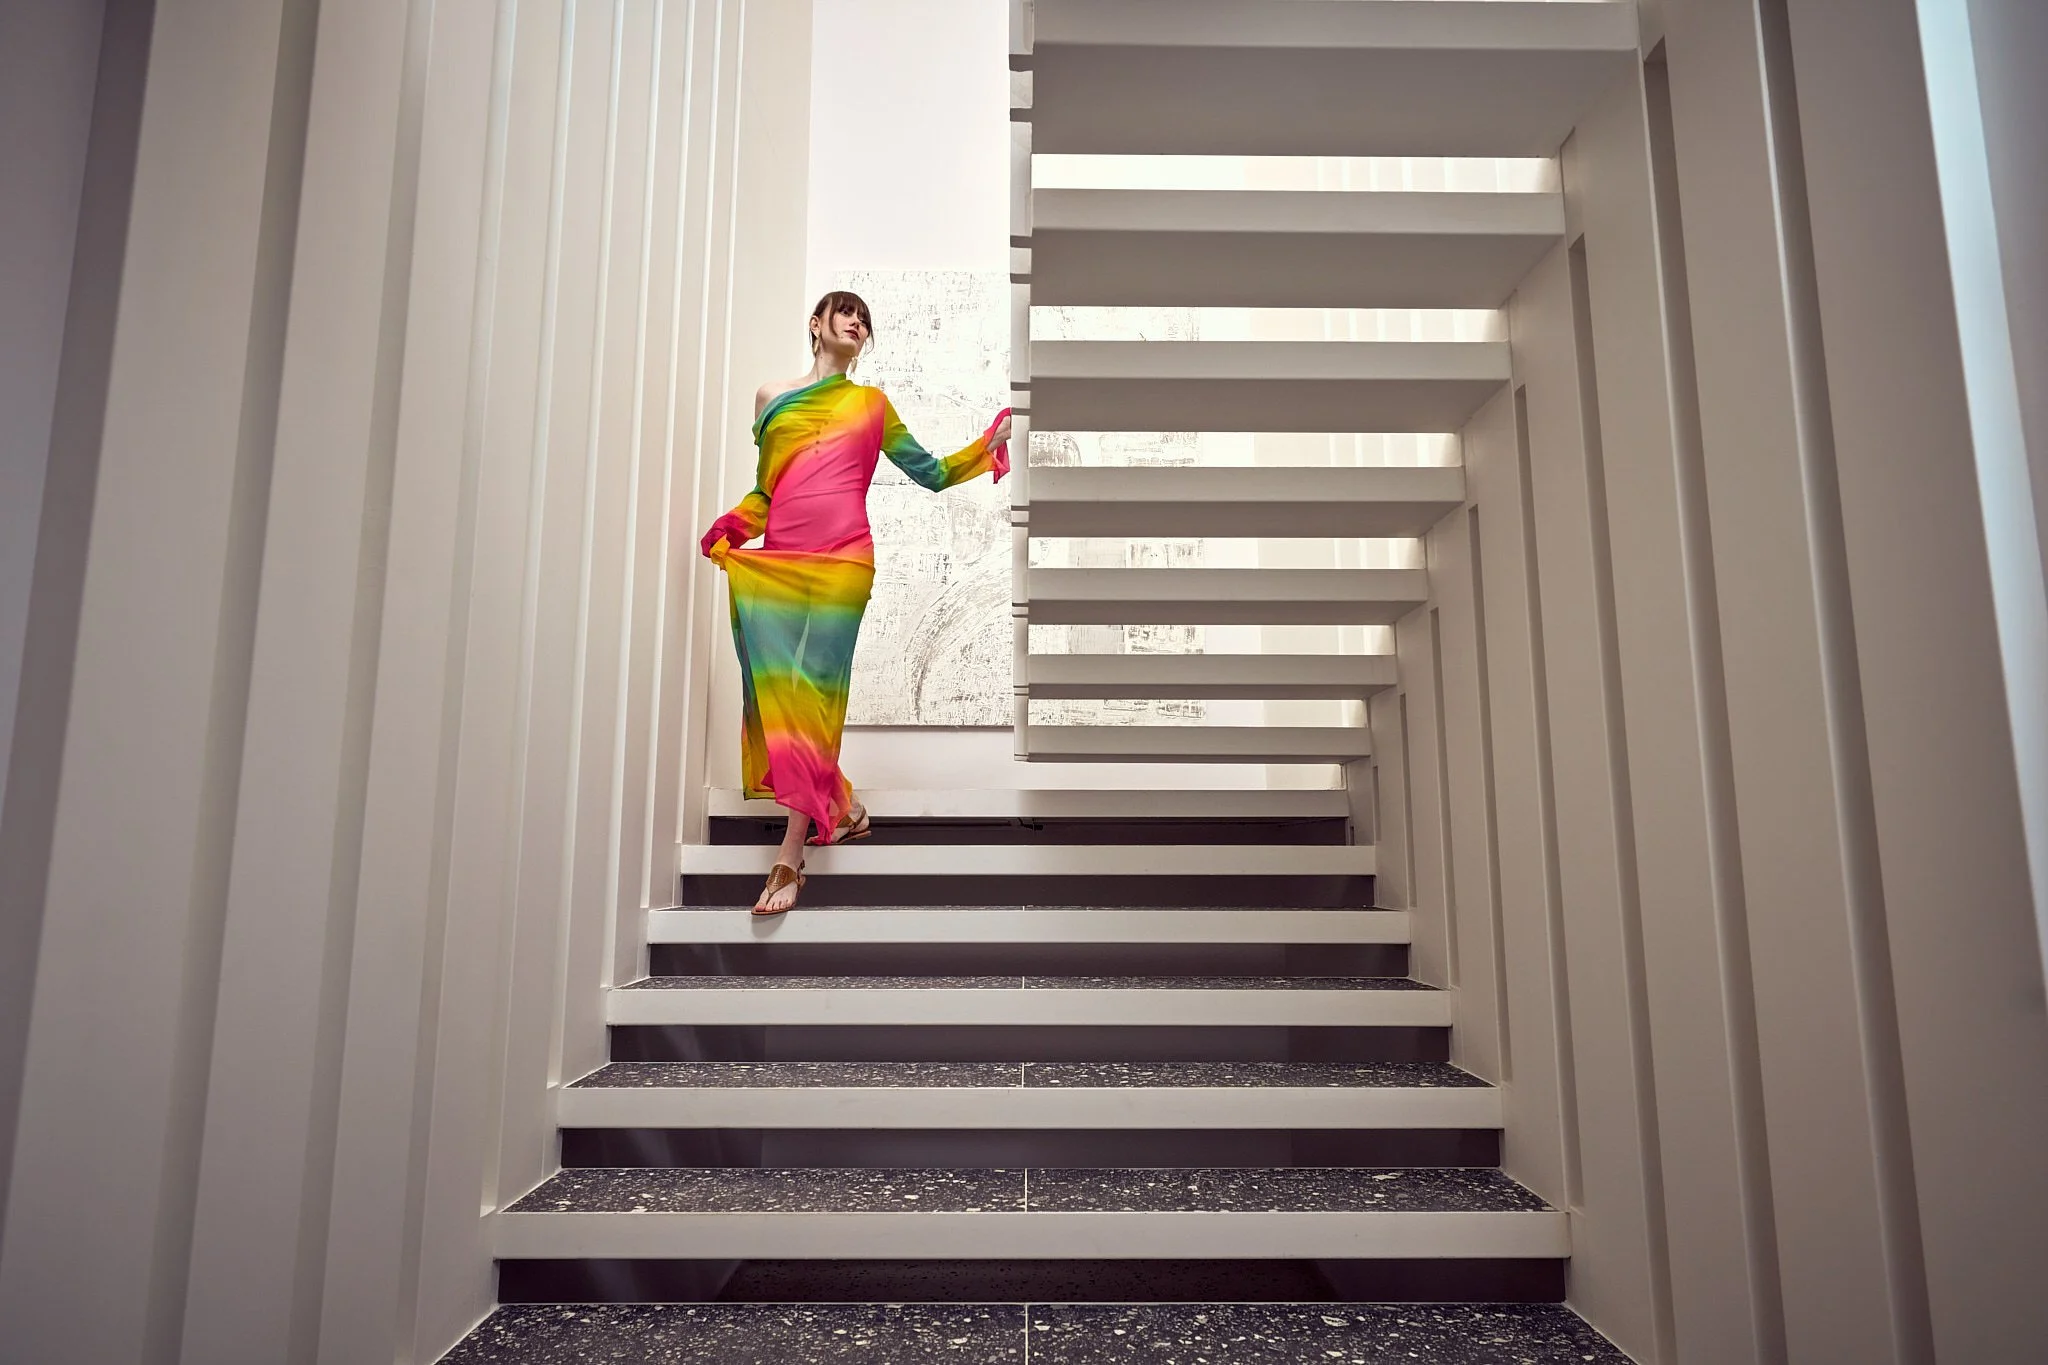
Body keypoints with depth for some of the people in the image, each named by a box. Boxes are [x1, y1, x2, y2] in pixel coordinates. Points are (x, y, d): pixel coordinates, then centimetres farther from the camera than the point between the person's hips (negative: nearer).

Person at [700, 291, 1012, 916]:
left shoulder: (871, 404, 16)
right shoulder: (771, 398, 19)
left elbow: (932, 472, 16)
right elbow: (766, 491, 19)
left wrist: (992, 441, 8)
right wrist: (727, 530, 2)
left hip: (841, 561, -2)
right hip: (776, 564, 3)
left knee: (813, 691, -10)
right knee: (777, 692, -4)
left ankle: (789, 856, -10)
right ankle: (844, 808, 18)